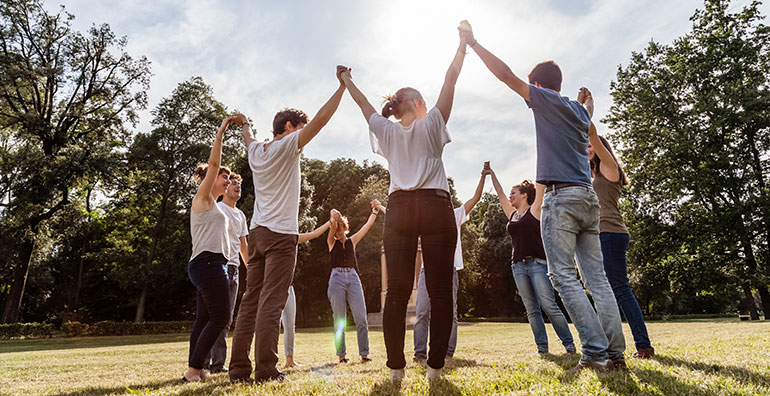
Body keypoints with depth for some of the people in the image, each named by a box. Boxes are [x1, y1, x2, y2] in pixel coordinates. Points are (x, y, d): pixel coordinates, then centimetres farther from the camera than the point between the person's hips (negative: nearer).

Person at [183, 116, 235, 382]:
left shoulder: (213, 205, 24)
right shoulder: (202, 198, -1)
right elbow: (213, 163, -11)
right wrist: (221, 130, -9)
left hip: (211, 265, 10)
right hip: (209, 262, -10)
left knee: (203, 319, 8)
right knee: (220, 318, -10)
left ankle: (194, 370, 11)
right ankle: (194, 370, -7)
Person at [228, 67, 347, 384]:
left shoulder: (256, 150, 16)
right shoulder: (287, 146, -3)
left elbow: (248, 138, 40)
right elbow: (320, 119, -9)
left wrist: (245, 125, 61)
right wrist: (342, 85, -1)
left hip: (257, 233, 8)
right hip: (280, 233, -7)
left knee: (250, 301, 8)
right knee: (272, 302, -8)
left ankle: (239, 368, 11)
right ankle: (266, 371, -6)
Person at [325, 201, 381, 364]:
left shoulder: (352, 241, 17)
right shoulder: (332, 243, 12)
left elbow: (367, 225, 11)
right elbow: (332, 229, -8)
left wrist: (375, 210, 1)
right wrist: (333, 218, -26)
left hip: (353, 278, 2)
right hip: (337, 278, -2)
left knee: (361, 318, -5)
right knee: (339, 320, 0)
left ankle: (364, 353, 0)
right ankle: (341, 354, 8)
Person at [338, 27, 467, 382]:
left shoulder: (386, 131, 16)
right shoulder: (431, 124, 9)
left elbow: (364, 103, 32)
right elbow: (450, 78, 14)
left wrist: (347, 82, 49)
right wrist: (463, 44, 26)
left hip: (399, 209, 3)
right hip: (435, 206, -3)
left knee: (397, 292, 0)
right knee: (440, 291, 0)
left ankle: (396, 367, 1)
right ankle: (435, 366, -1)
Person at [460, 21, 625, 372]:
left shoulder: (546, 100, 1)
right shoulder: (579, 110, 21)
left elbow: (505, 74, -1)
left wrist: (473, 42, 8)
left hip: (561, 196, -8)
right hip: (588, 197, 8)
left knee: (563, 275, -8)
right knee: (596, 277, 5)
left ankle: (595, 350, -11)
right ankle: (615, 353, 4)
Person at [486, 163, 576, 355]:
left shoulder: (534, 210, 3)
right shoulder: (512, 215, 18)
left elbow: (540, 186, 2)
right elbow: (500, 193, 27)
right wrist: (492, 174, 32)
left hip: (537, 263, -6)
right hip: (518, 266, 6)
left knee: (548, 305, -9)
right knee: (531, 309, 4)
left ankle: (568, 342, 2)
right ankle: (542, 345, 9)